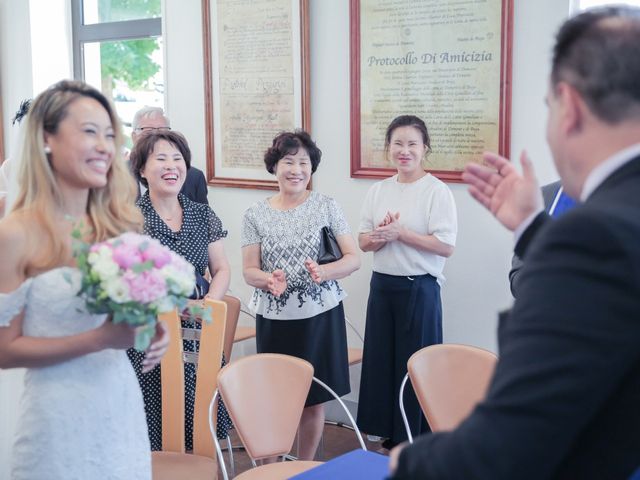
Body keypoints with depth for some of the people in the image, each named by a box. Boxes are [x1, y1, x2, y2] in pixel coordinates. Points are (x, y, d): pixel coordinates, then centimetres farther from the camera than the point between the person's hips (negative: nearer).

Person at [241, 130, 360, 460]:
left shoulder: (327, 207, 0)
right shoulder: (255, 215, 2)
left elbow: (353, 259, 0)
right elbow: (249, 271, 2)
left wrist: (324, 272, -20)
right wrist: (269, 281, -20)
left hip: (320, 315, 0)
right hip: (274, 319, 0)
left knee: (313, 401, 8)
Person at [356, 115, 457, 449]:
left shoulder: (437, 192, -8)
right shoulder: (377, 191, 9)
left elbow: (446, 246, -14)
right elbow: (363, 242, 10)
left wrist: (400, 233, -18)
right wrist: (381, 236, -12)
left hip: (418, 287, -6)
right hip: (382, 284, 6)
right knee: (381, 359, 10)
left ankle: (417, 439, 15)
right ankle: (391, 434, 24)